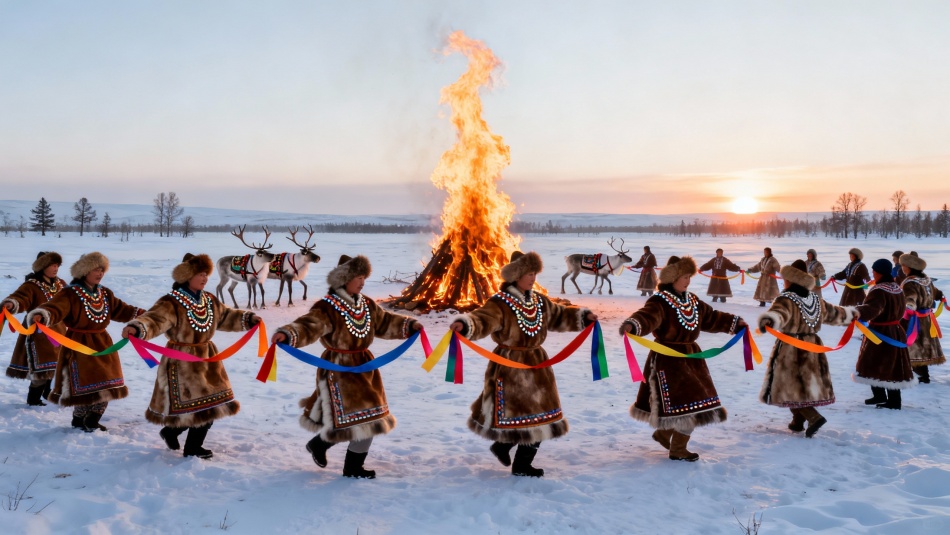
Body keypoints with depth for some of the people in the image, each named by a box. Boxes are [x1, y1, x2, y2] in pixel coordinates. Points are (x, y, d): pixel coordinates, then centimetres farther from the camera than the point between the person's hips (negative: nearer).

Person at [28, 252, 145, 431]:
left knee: (106, 385, 11)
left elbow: (120, 310, 19)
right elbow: (54, 308, -30)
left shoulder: (105, 293, 10)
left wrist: (141, 314, 10)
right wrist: (41, 315, -51)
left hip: (102, 345, 7)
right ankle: (79, 420, 16)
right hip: (79, 346, -7)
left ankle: (92, 421, 29)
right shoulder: (70, 294, -14)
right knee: (84, 385, -7)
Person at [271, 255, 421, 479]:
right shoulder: (327, 307, -18)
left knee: (369, 418, 11)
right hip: (339, 369, -8)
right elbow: (308, 327, -30)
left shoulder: (367, 305, 7)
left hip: (364, 366, 8)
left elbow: (385, 323, 19)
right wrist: (287, 334, -48)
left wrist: (409, 325, 10)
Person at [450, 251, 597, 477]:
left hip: (535, 365, 8)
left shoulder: (539, 301, 10)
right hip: (509, 365, -8)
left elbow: (559, 316, 25)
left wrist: (582, 316, 20)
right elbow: (481, 321, -30)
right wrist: (464, 325, -49)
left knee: (537, 412, 12)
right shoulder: (500, 303, -15)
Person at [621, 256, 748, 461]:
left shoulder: (692, 300, 11)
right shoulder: (659, 302, -16)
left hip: (690, 357, 9)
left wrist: (734, 322, 29)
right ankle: (678, 450, 8)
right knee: (685, 405, -9)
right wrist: (632, 325, -57)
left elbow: (711, 317, 26)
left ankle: (663, 433, 35)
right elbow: (647, 316, -36)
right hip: (667, 360, -9)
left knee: (693, 401, 13)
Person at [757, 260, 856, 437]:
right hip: (812, 348, 8)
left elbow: (778, 314, -39)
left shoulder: (786, 299, -15)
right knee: (806, 384, 18)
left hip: (790, 350, -7)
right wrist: (850, 314, 46)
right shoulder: (816, 299, 9)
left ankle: (814, 417, -17)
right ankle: (798, 422, 25)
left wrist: (767, 321, -60)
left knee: (791, 387, -2)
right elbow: (834, 313, 26)